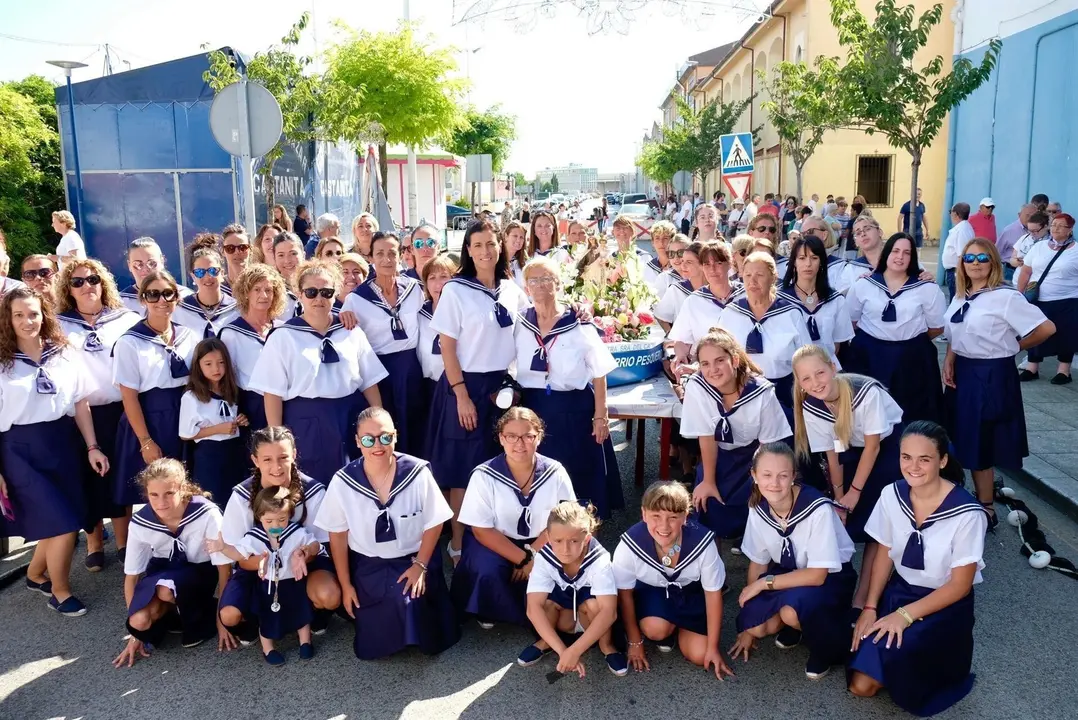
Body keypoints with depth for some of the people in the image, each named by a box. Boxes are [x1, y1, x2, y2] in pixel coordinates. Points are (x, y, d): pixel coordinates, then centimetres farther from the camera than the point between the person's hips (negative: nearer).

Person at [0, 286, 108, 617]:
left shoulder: (65, 354, 5)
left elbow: (81, 403, 7)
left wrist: (92, 447, 3)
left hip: (63, 445, 4)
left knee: (56, 524, 11)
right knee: (63, 525, -6)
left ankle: (35, 575, 38)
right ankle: (60, 591, 16)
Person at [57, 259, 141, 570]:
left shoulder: (127, 319, 5)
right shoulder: (58, 324, 6)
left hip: (119, 410, 0)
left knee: (119, 476, 6)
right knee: (89, 479, 6)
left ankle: (123, 542, 20)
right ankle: (94, 545, 22)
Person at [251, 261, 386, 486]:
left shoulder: (352, 332, 6)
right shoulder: (283, 337, -2)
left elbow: (370, 382, 8)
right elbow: (273, 392, -4)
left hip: (352, 419, 3)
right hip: (307, 424, -3)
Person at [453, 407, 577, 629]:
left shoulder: (555, 472, -13)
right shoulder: (484, 475, -18)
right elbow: (482, 530, -15)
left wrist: (533, 556, -21)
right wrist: (523, 559, -22)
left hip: (540, 545, 2)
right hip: (494, 544, -2)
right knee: (488, 571, -31)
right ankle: (489, 612, 4)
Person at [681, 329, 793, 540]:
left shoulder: (761, 392, -29)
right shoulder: (696, 388, -27)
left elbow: (768, 444, -16)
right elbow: (707, 437, -15)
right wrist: (708, 481, -9)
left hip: (755, 453, -1)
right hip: (721, 455, 1)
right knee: (713, 519, -9)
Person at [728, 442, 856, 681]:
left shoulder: (817, 509, -31)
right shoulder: (758, 508, -12)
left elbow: (817, 575, -27)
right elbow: (758, 561, -1)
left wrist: (765, 582, -22)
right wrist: (750, 627, 4)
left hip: (830, 578, -5)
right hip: (789, 571, 5)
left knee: (791, 611, -34)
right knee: (750, 624, -17)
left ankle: (827, 645, -1)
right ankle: (797, 622, 14)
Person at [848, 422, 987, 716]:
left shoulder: (966, 513, -23)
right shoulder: (892, 495, -9)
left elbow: (960, 585, -15)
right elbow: (884, 554, 2)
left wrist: (905, 615, -22)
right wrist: (870, 608, -8)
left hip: (945, 604, -3)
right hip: (899, 590, 4)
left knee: (890, 652, -31)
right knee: (860, 685, -11)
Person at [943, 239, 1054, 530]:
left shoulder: (1005, 297, -16)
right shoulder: (961, 296, 7)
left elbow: (1046, 328, -18)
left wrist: (1013, 347, -4)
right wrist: (948, 362, -1)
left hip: (991, 377, -7)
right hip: (962, 373, 7)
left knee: (981, 445, 1)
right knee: (964, 441, 14)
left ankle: (986, 510, 17)